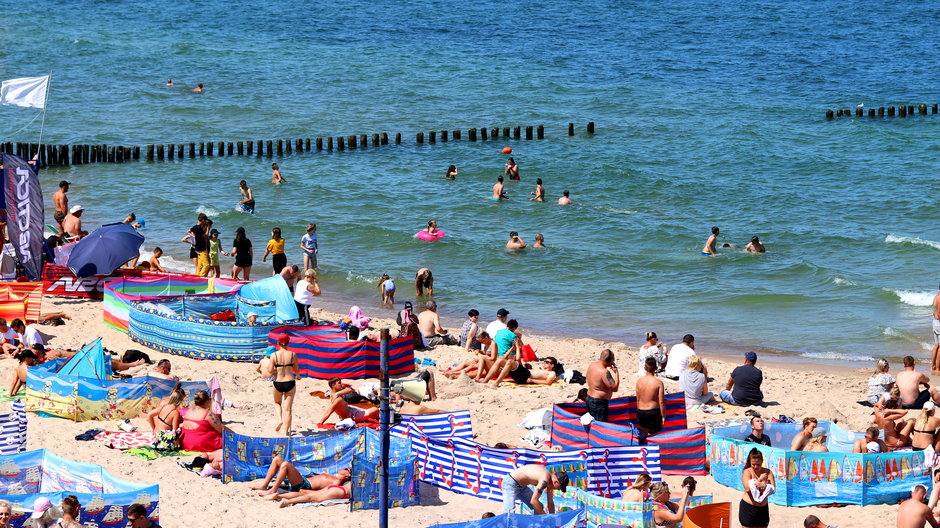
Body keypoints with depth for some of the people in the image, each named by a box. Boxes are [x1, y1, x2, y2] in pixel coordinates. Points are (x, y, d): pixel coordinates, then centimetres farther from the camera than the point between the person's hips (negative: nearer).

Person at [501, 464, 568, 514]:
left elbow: (550, 503, 10)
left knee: (539, 507, 9)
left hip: (521, 485, 10)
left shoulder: (550, 480, 0)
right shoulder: (544, 480, -29)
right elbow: (533, 501, -29)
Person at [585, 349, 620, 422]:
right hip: (599, 403, -10)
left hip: (589, 399, 10)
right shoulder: (604, 372, -26)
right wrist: (616, 372, -16)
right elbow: (615, 388, -23)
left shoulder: (592, 365, 3)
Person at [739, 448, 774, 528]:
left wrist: (764, 485, -26)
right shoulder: (747, 472, -7)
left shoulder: (767, 472, 2)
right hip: (748, 508, -3)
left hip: (763, 509, 3)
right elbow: (748, 488, -22)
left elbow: (773, 489, -7)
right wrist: (761, 479, -14)